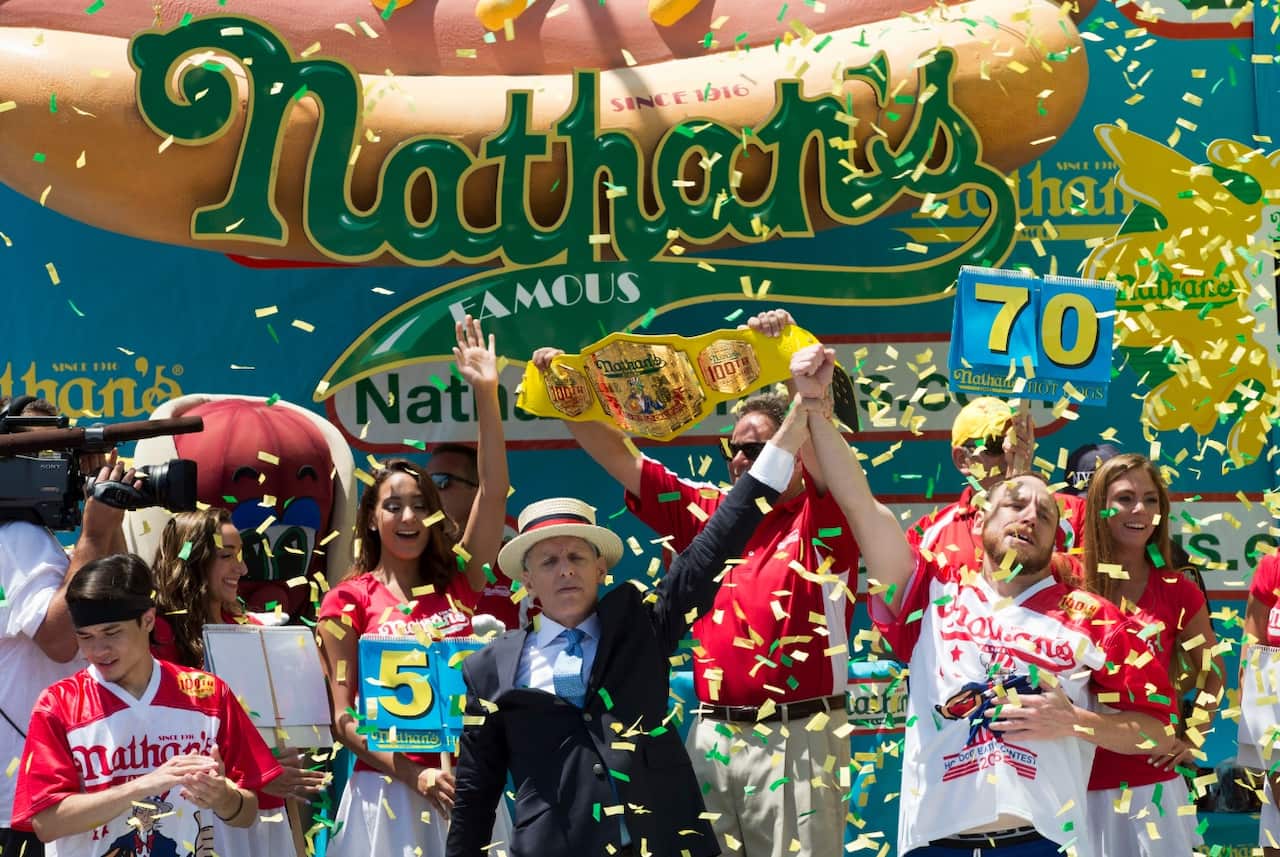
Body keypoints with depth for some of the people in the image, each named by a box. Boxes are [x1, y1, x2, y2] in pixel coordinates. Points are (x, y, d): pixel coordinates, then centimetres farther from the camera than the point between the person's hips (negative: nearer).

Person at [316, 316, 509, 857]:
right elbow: (344, 716, -3)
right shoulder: (349, 600, 0)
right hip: (388, 788, -2)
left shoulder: (457, 579, 7)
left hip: (466, 785, 3)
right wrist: (412, 774, -16)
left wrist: (486, 394, -9)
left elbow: (493, 490, -3)